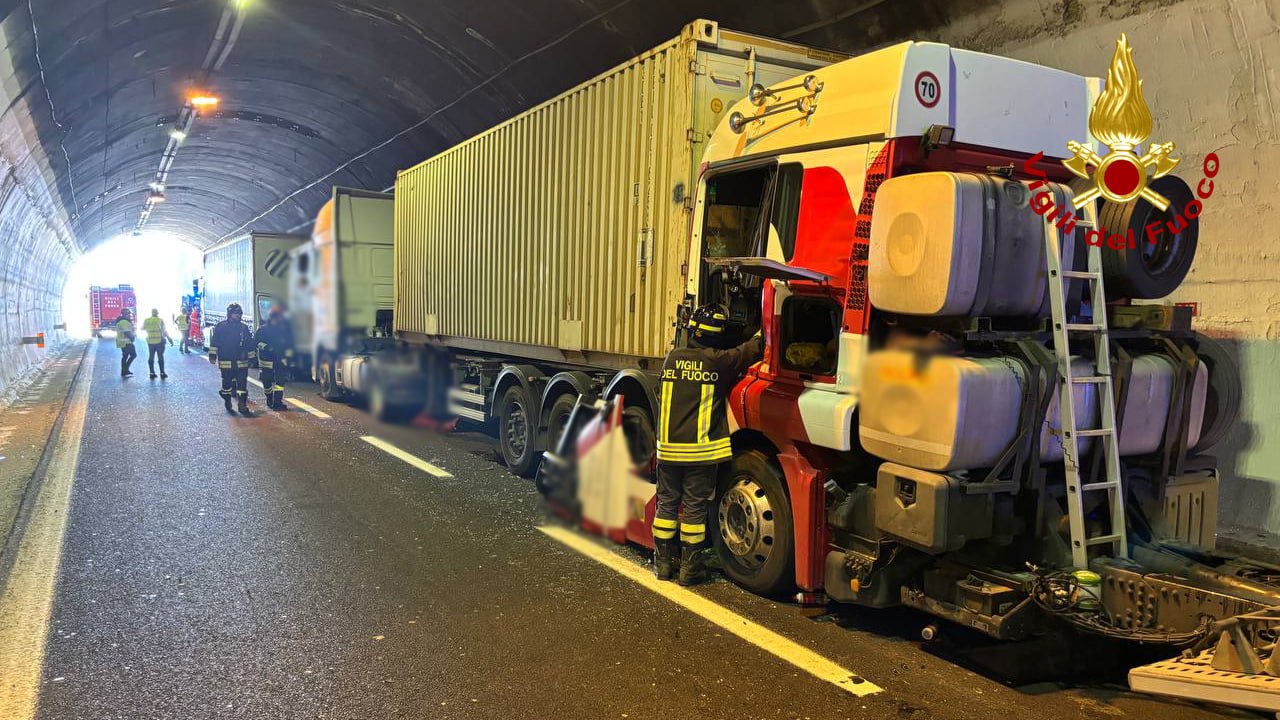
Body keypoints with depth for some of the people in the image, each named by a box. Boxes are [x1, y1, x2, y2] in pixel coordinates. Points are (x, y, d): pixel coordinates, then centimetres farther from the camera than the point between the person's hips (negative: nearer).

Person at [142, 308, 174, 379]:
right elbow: (164, 331, -11)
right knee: (160, 357, 3)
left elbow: (142, 328, 15)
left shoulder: (146, 320, 0)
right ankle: (162, 373, 3)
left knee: (151, 357, 11)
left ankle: (152, 373, 11)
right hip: (159, 341, -3)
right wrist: (169, 338, -3)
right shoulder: (160, 320, -9)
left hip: (150, 341, 3)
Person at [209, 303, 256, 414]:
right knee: (227, 383, 8)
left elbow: (249, 344, 14)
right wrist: (212, 355, -7)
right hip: (226, 362, -2)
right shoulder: (220, 326, 0)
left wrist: (252, 357, 14)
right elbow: (214, 342, -1)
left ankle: (242, 405, -3)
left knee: (242, 383, -3)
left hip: (242, 362, 2)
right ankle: (227, 401, 27)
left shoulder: (244, 327, 9)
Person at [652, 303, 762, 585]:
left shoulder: (672, 358, 4)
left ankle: (663, 562, 19)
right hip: (701, 450, -4)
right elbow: (752, 350, 1)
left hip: (668, 447, 4)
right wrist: (761, 333, 21)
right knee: (694, 508, 4)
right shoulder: (719, 361, -9)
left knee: (667, 503, 13)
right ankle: (690, 568, 12)